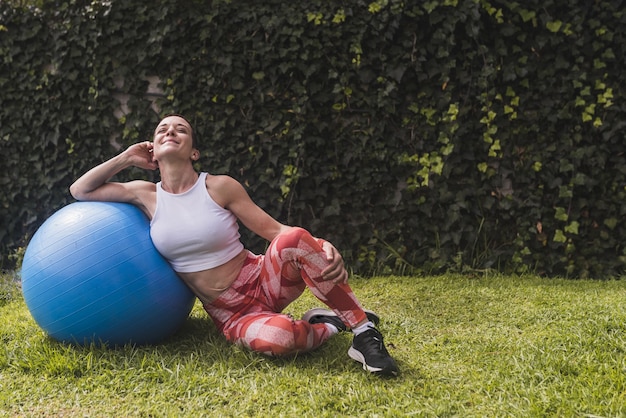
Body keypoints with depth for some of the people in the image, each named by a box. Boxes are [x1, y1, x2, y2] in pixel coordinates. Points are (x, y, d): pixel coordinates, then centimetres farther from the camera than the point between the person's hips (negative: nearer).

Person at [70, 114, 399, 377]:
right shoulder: (146, 195, 3)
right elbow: (80, 191, 10)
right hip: (229, 314, 0)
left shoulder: (220, 186, -5)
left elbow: (275, 230, -5)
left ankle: (364, 330, -18)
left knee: (294, 238, -34)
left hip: (264, 282, 0)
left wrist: (324, 249, -23)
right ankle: (327, 326, -2)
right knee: (275, 339, -37)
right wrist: (127, 158, 2)